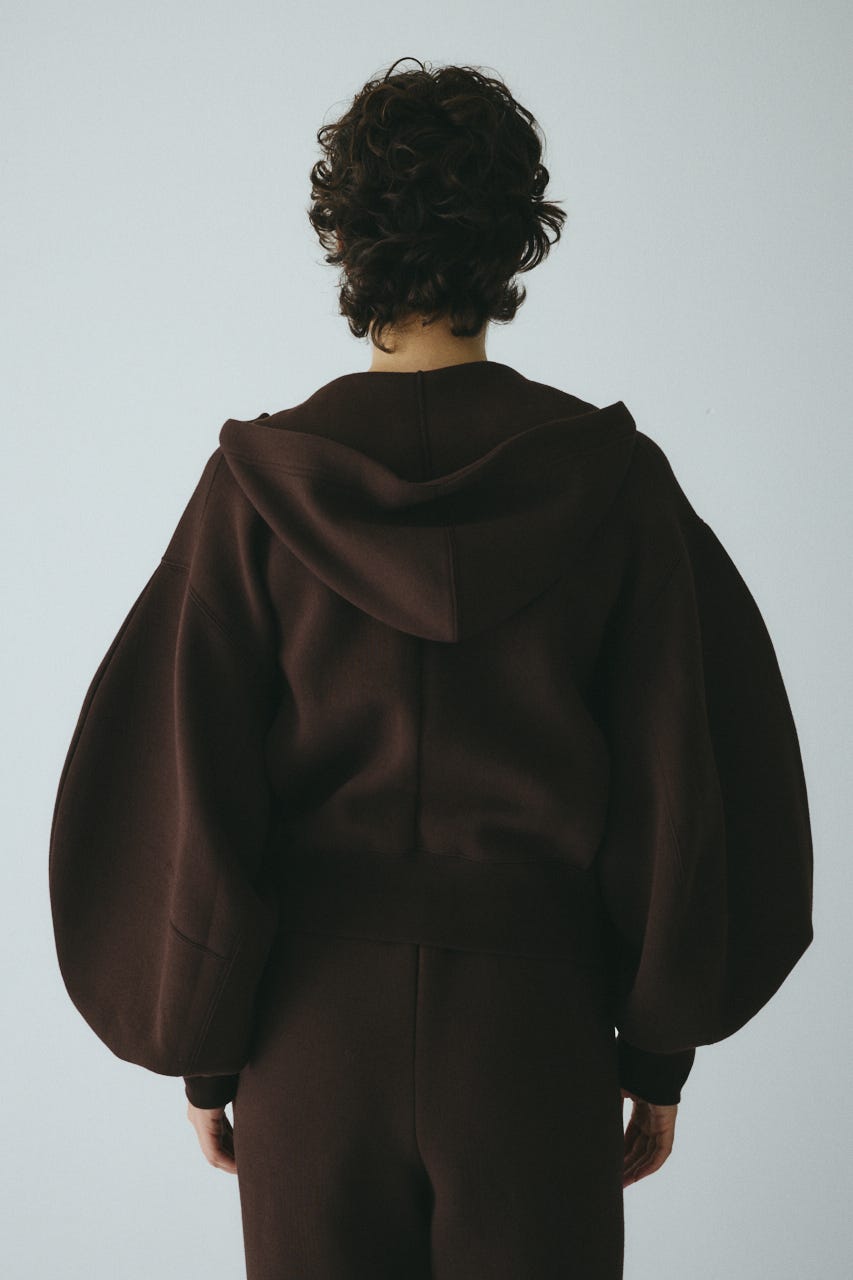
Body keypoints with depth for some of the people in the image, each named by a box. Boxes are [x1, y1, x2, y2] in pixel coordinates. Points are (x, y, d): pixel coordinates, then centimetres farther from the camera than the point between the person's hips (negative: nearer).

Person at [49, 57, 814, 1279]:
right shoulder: (611, 481, -7)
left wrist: (201, 1053, 6)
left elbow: (197, 804, -6)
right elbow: (672, 798, -5)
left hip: (314, 1012, 1)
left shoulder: (258, 485, -8)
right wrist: (661, 1060, 6)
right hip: (534, 1017, 0)